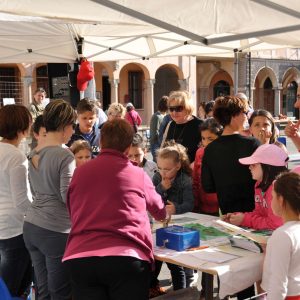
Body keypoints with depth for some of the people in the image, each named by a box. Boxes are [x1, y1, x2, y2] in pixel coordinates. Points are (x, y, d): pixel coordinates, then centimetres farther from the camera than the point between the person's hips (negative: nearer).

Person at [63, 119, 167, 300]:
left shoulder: (79, 173, 13)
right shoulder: (138, 174, 8)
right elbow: (160, 212, 27)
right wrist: (164, 213, 52)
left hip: (79, 258, 2)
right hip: (127, 258, -2)